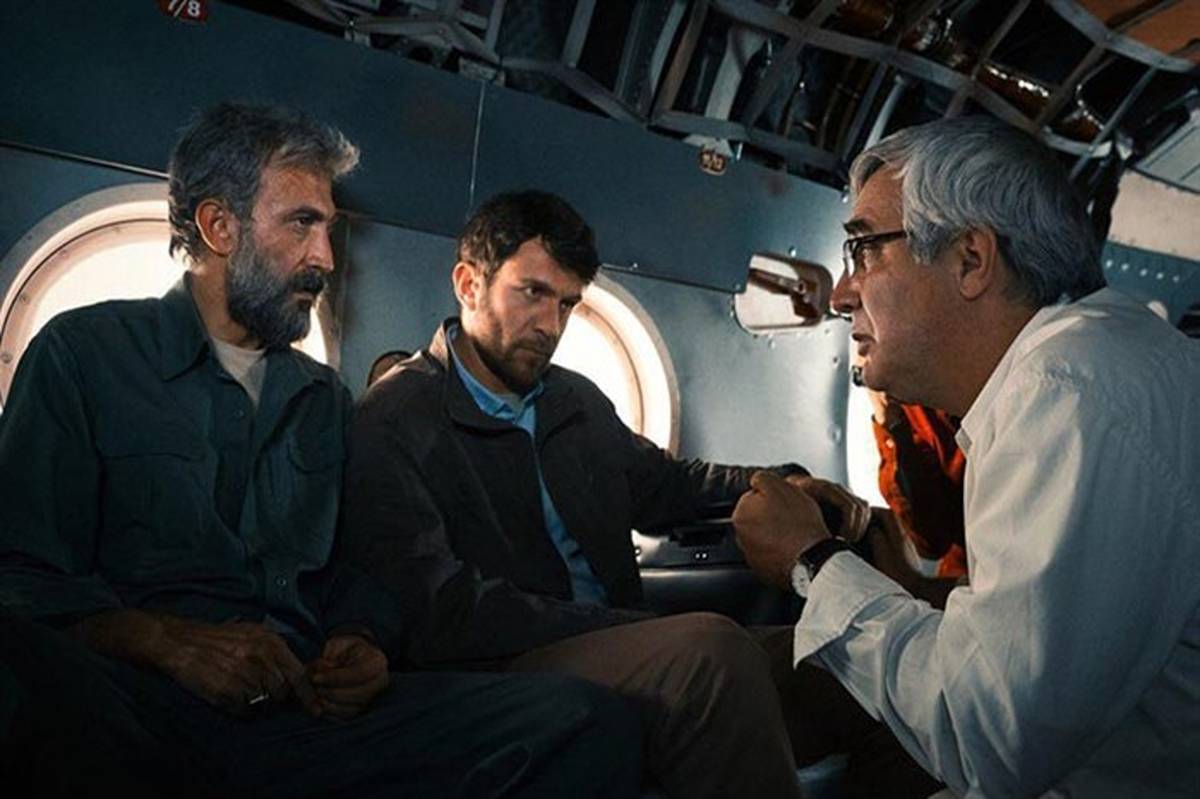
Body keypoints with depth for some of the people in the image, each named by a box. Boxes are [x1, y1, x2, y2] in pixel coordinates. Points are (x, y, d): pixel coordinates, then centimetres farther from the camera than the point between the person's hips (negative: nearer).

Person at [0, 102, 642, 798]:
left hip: (301, 712, 3)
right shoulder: (84, 354, 6)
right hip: (141, 709, -2)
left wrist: (358, 643, -1)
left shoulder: (325, 399, 21)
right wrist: (173, 643, -19)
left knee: (593, 723, -19)